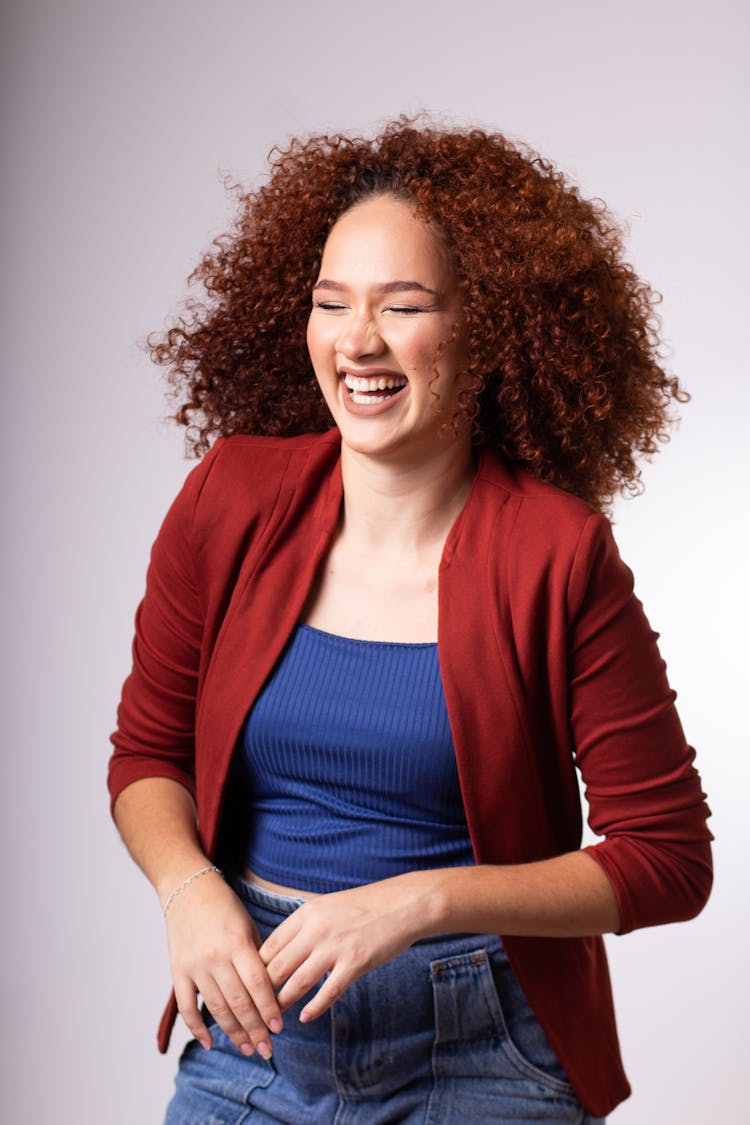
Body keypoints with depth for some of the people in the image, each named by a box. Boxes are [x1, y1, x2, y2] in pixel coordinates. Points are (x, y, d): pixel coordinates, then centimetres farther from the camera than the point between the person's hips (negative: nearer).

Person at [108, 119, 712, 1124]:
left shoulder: (558, 554, -15)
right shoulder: (234, 498, -6)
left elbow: (668, 859, -11)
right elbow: (147, 752, 6)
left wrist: (422, 901, -21)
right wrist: (189, 886, -14)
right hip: (252, 1027, 3)